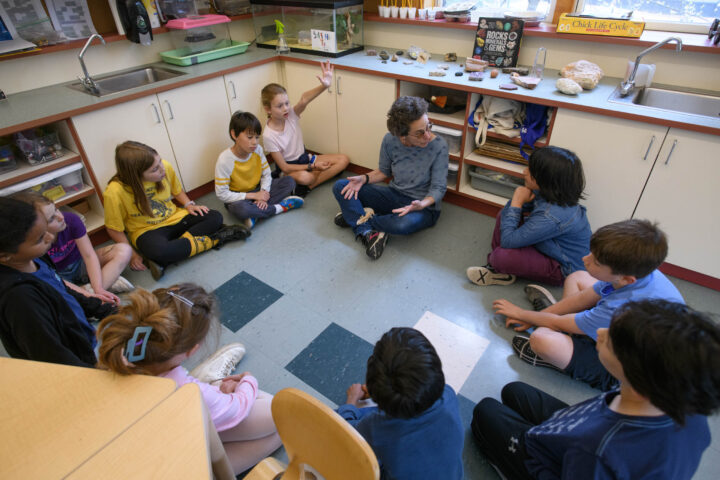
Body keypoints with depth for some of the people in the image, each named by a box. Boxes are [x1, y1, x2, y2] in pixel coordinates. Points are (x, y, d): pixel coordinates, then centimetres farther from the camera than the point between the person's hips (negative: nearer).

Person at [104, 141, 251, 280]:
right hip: (147, 230, -5)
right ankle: (214, 238, -16)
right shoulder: (115, 193, -23)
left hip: (175, 218, 5)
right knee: (157, 250, -38)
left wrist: (189, 205, -6)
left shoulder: (165, 167, -12)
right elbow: (114, 229, -10)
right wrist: (132, 255, -15)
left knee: (215, 217, -14)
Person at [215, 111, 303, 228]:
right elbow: (222, 194, -22)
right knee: (240, 209, -41)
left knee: (289, 181, -12)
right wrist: (253, 196, -24)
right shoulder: (224, 160, -24)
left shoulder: (258, 150, -10)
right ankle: (279, 207, -17)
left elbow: (266, 175, 0)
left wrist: (263, 193, -20)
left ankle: (256, 213, -22)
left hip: (257, 190, 5)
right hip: (238, 198, -5)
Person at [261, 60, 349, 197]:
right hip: (289, 167, -7)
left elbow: (304, 100, -34)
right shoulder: (269, 136, -20)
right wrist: (313, 166, -24)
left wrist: (324, 86, -54)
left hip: (304, 158, 7)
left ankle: (309, 186, -16)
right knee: (303, 177, -43)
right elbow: (284, 167, -18)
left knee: (344, 159, -8)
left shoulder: (291, 114, -11)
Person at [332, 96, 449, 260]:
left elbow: (439, 188, -15)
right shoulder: (390, 140, -11)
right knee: (340, 187, -7)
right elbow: (384, 171, 6)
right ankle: (368, 232, -22)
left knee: (403, 224, -41)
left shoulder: (439, 146, -21)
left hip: (423, 205, -4)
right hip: (394, 195, 4)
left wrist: (421, 205, -35)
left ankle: (356, 216, -12)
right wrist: (364, 179, -13)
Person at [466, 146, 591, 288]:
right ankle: (498, 267, -2)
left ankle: (501, 271, 7)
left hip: (563, 270, -9)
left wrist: (516, 202, -27)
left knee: (501, 257, -31)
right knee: (504, 215, -2)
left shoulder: (551, 216, -38)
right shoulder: (550, 194, -11)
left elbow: (507, 241, -33)